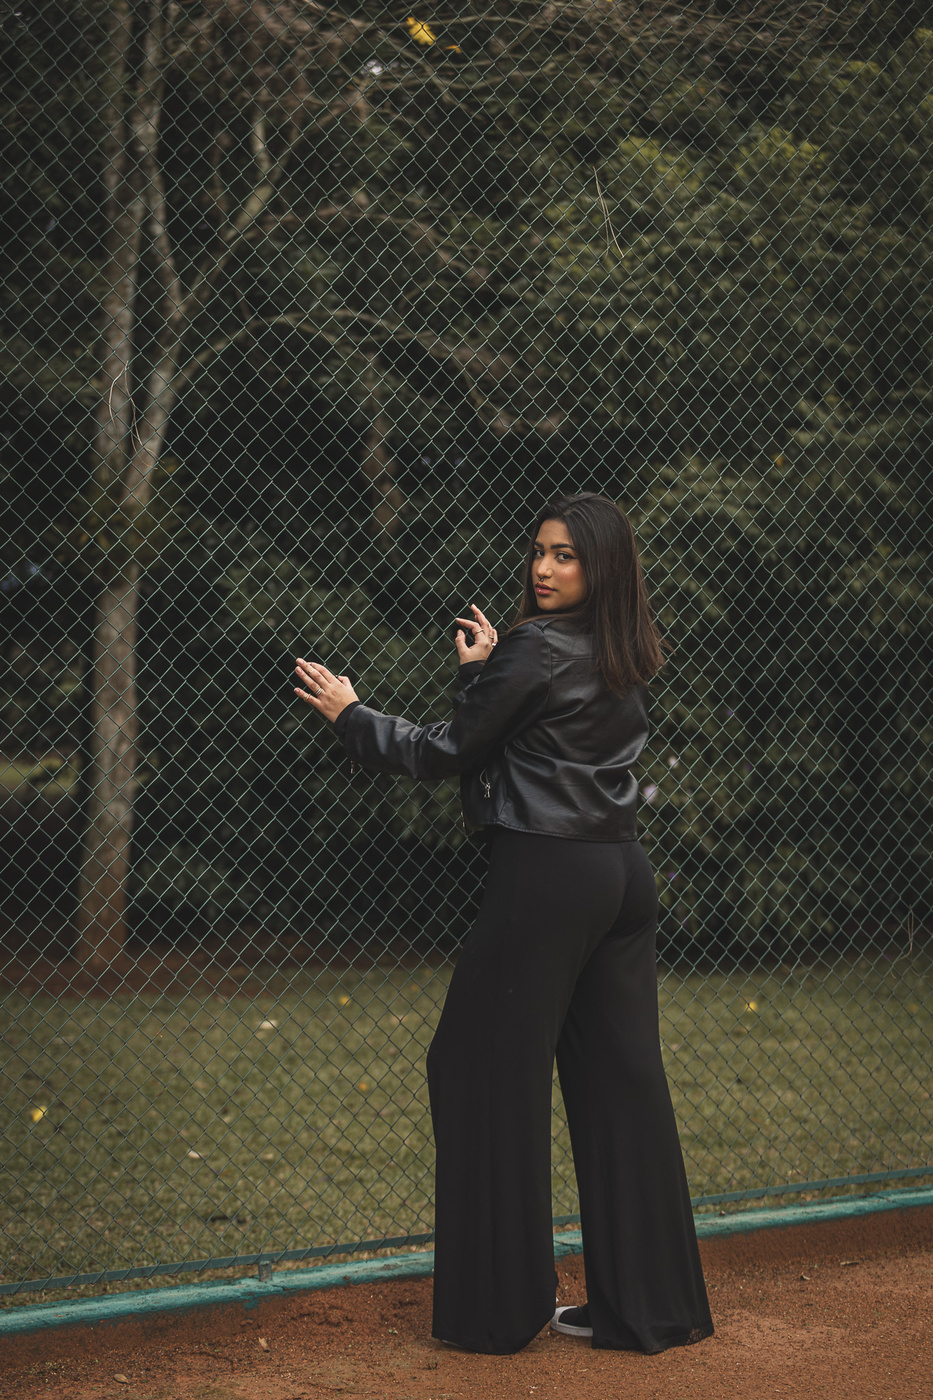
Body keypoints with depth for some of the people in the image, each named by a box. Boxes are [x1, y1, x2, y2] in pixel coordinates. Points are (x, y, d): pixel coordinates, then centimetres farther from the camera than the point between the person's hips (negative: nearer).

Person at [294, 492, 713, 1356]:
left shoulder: (535, 650, -12)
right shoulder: (625, 662, 12)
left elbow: (449, 751, -5)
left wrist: (350, 715, 7)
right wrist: (489, 670, 13)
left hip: (545, 876, -8)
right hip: (622, 872, 8)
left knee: (490, 1070, 2)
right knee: (620, 1080, 10)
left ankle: (498, 1307, 7)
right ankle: (646, 1306, 14)